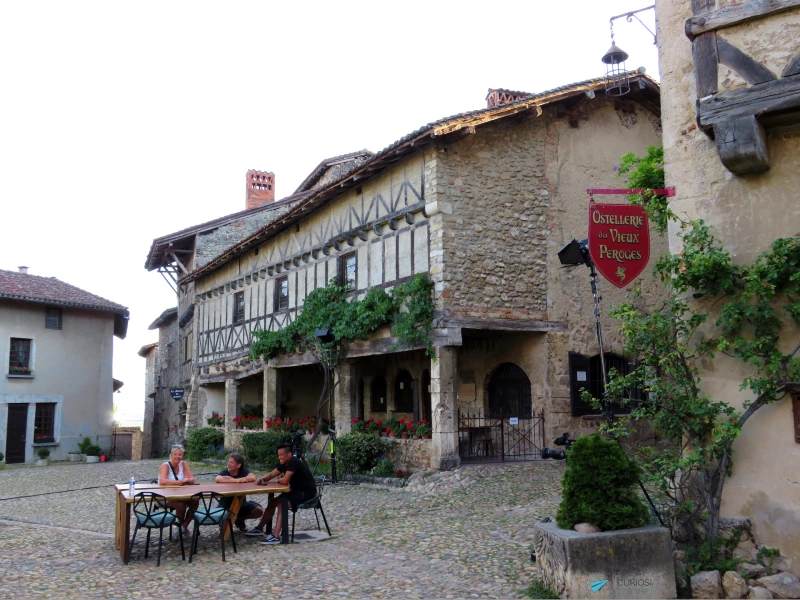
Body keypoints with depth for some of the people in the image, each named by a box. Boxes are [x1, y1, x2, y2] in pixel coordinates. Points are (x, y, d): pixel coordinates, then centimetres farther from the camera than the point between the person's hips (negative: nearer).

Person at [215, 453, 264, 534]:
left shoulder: (244, 471, -8)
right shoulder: (224, 472, -12)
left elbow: (253, 478, -29)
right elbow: (217, 479, -35)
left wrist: (233, 479, -29)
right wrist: (237, 480, -31)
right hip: (226, 504, -2)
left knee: (259, 511, -16)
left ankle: (240, 519, 12)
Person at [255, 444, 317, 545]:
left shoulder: (293, 462, -21)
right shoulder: (284, 464, 8)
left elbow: (285, 481, -27)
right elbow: (271, 475, 15)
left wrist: (278, 479, -5)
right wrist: (262, 479, -6)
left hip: (307, 492, -10)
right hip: (296, 491, 10)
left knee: (282, 504, -26)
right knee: (273, 501, 5)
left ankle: (276, 537, -29)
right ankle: (259, 528, 14)